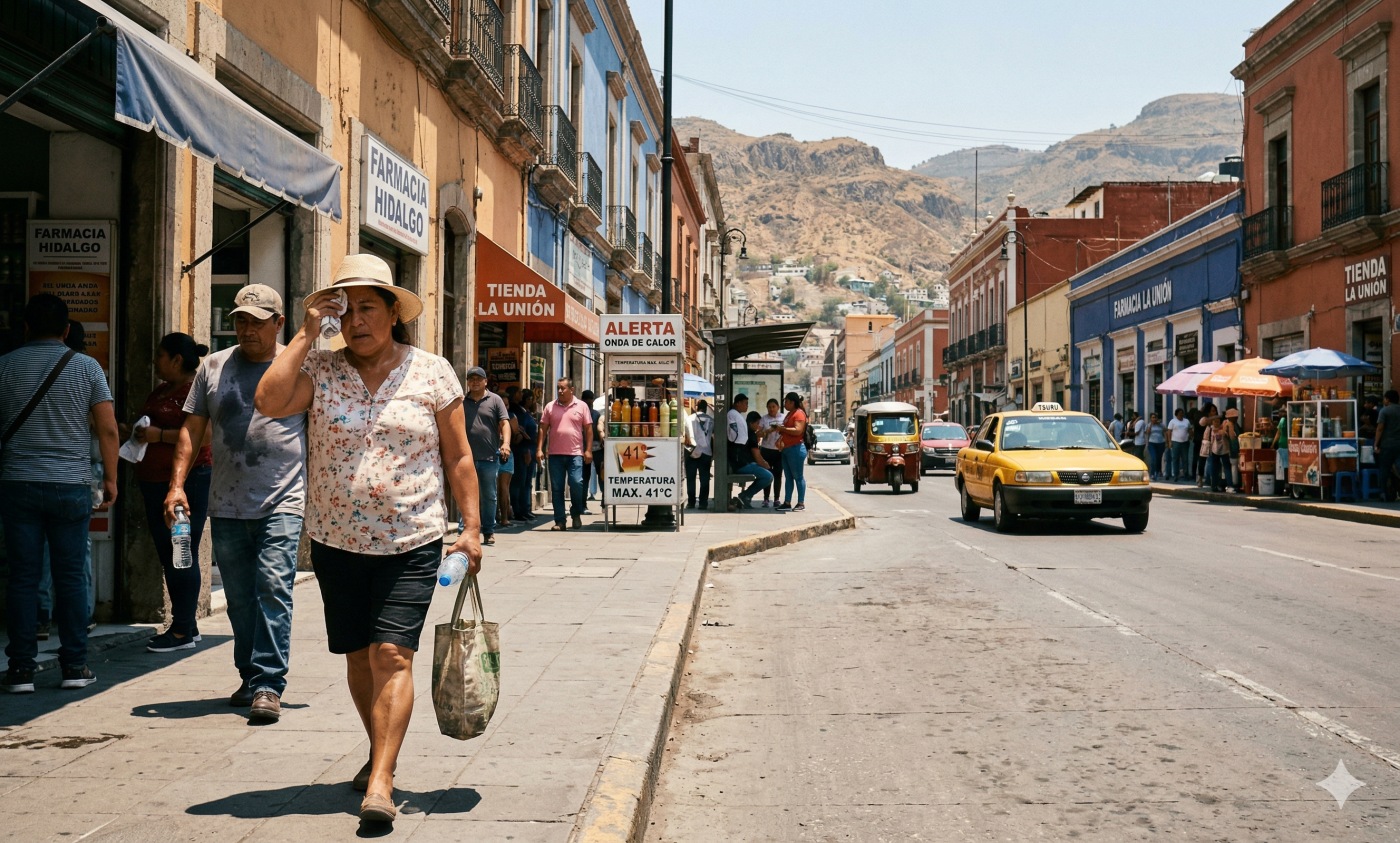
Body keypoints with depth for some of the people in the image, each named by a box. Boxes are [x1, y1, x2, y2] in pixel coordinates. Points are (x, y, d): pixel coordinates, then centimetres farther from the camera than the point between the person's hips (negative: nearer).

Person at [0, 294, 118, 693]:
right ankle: (74, 666, 8)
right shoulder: (86, 367, 1)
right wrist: (111, 480, 5)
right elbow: (108, 429, -2)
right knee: (71, 576, 5)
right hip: (71, 486, 0)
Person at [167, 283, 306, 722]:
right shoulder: (213, 367, 11)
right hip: (226, 506, 4)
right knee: (239, 599, 10)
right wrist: (176, 485, 1)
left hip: (282, 504, -4)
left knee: (273, 588, -13)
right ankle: (250, 678, 23)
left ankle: (269, 685, -11)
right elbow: (192, 429, 12)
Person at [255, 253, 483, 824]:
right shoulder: (321, 370, 2)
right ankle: (381, 751, 33)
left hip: (411, 545, -2)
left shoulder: (432, 373, 1)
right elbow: (269, 402, -17)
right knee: (359, 655, 12)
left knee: (391, 655, -11)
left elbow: (459, 456, 4)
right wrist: (307, 333, -12)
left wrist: (472, 528, -1)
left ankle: (380, 783, -12)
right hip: (337, 541, 3)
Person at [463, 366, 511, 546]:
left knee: (489, 496, 7)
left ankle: (489, 532, 16)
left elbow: (504, 423, -1)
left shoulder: (495, 400, 6)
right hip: (467, 457, 1)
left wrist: (506, 443, -18)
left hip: (490, 458, -1)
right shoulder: (461, 402, 11)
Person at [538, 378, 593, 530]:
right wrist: (540, 449, 0)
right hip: (555, 454, 2)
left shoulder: (582, 406, 5)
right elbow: (543, 429, 9)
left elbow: (588, 429, 5)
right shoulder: (550, 406, 9)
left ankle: (576, 514, 11)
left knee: (576, 483, -12)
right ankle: (559, 521, 9)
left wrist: (588, 450, -3)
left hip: (575, 453, -2)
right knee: (556, 489, 3)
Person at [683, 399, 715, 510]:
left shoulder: (689, 418, 7)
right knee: (704, 479, 4)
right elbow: (714, 438, 4)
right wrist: (714, 454, 10)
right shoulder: (711, 420, 7)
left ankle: (691, 502, 5)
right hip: (706, 452, 0)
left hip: (691, 452, 0)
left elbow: (684, 435, 5)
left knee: (690, 478, 6)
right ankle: (703, 503, 1)